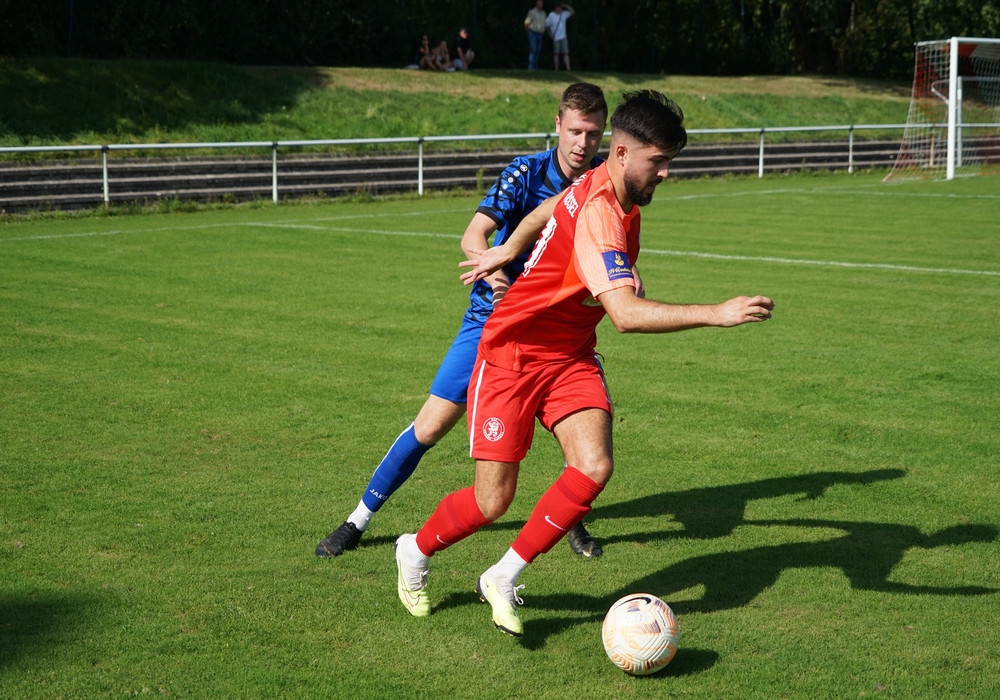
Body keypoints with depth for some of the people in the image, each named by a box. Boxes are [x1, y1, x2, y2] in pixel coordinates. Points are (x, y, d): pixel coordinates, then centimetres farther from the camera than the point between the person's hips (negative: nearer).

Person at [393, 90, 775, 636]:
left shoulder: (608, 192, 0)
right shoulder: (598, 212, -29)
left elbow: (550, 209, 21)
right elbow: (626, 314, -39)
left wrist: (508, 250, 33)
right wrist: (716, 314, -42)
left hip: (570, 356, 8)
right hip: (512, 354, -8)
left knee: (594, 468, -16)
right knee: (492, 502, -5)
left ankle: (504, 579, 0)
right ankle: (416, 553, 27)